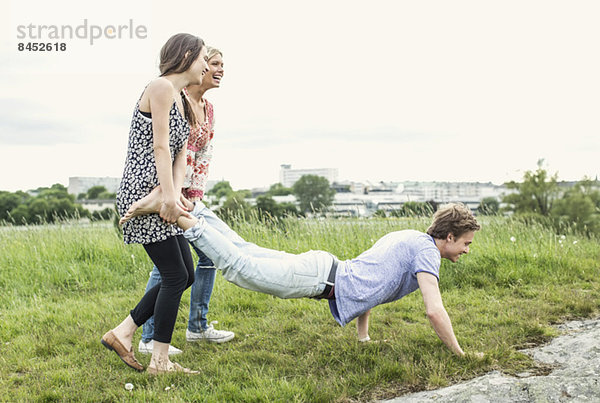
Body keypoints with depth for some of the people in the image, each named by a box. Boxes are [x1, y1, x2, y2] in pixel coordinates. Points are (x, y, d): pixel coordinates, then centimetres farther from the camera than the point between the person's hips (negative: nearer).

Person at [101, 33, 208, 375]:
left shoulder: (183, 102, 19)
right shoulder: (161, 87, -9)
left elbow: (180, 155, 8)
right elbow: (160, 147, -17)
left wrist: (175, 196, -8)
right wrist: (169, 196, -20)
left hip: (161, 194, 10)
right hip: (143, 191, -10)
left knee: (186, 275, 9)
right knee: (176, 275, -7)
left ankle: (122, 333, 17)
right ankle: (160, 361, 4)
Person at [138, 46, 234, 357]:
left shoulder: (209, 109, 15)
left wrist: (197, 196, 7)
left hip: (191, 195, 9)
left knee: (210, 253, 10)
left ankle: (197, 326, 24)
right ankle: (149, 339, 2)